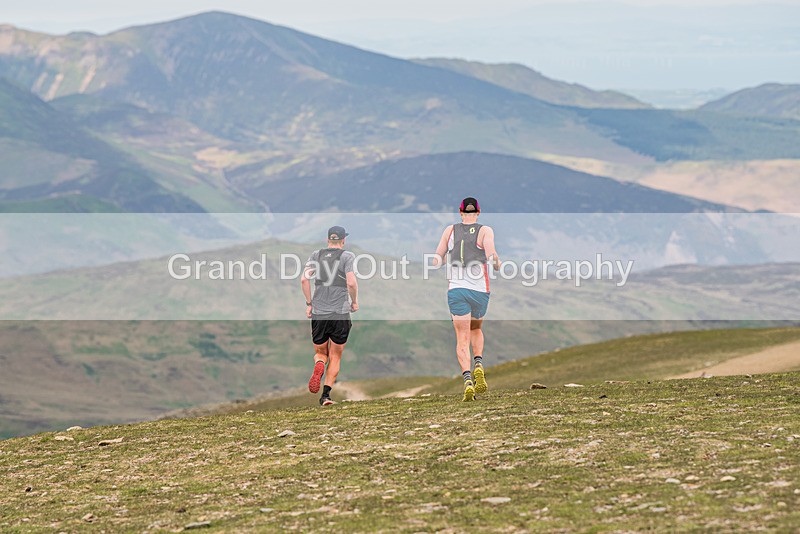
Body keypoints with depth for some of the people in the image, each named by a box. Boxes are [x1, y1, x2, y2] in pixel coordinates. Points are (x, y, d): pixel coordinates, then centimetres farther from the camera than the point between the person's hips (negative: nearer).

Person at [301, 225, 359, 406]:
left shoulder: (316, 255, 8)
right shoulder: (347, 256, -2)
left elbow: (304, 279, -2)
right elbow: (351, 283, -13)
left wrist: (309, 303, 6)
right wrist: (354, 302, 4)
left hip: (318, 312, 2)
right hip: (341, 312, -2)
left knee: (320, 353, 17)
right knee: (335, 357, 8)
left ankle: (319, 365, -19)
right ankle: (326, 394, -3)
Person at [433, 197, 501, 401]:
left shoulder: (450, 230, 6)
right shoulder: (485, 231, 1)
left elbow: (437, 260, 5)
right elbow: (491, 254, -14)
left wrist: (442, 260, 27)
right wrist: (497, 264, 7)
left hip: (456, 290, 0)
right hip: (480, 290, 0)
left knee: (462, 338, 0)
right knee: (476, 329, 25)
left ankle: (467, 379, -21)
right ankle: (478, 365, 0)